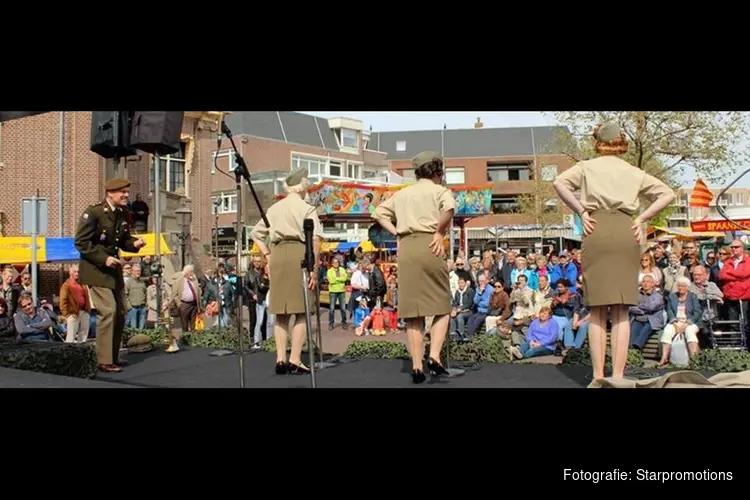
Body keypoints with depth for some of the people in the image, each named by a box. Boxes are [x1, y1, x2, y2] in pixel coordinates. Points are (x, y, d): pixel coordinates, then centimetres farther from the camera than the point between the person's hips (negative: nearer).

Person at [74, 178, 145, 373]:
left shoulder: (123, 215, 5)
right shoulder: (93, 212, -16)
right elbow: (81, 242, -17)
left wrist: (134, 243, -7)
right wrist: (103, 258, -23)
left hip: (114, 269, 8)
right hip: (96, 269, -8)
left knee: (120, 313, 10)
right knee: (108, 311, -16)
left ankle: (113, 357, 21)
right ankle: (105, 361, -9)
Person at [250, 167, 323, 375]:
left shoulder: (274, 208, 16)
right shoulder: (307, 208, 0)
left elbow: (256, 233, 18)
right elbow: (315, 238, -13)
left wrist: (268, 256, 16)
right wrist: (315, 268, -11)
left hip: (277, 255, 5)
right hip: (299, 254, -5)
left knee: (281, 312, 9)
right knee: (301, 311, -1)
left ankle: (281, 359, 9)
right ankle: (295, 360, -4)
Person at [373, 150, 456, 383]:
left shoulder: (402, 194, 21)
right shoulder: (440, 190, 6)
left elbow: (378, 213, 19)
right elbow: (449, 208, -16)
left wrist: (396, 234, 14)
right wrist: (440, 232, -4)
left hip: (406, 248, 4)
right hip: (429, 246, -4)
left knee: (412, 311, 6)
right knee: (442, 307, 8)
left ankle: (416, 367, 4)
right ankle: (434, 356, -8)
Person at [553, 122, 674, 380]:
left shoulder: (587, 166, 14)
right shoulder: (634, 172, 21)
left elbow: (560, 183, -5)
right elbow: (667, 194, 12)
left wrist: (581, 212, 1)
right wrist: (641, 219, 9)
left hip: (598, 232, -2)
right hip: (627, 234, 2)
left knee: (598, 310, 0)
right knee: (621, 312, 3)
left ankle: (598, 377, -2)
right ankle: (618, 375, 1)